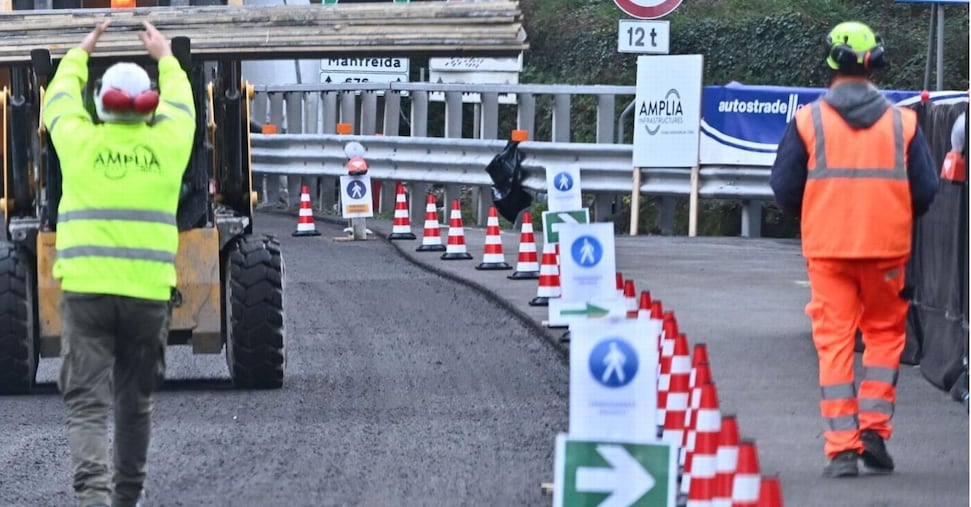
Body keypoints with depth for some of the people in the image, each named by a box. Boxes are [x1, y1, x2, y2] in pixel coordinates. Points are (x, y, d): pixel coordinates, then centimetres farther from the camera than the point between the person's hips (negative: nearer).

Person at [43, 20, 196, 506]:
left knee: (86, 402, -5)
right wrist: (164, 57, 41)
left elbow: (58, 98, 20)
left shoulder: (80, 143, -1)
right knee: (136, 401, 16)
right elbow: (180, 103, 24)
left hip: (85, 290, -1)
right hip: (148, 292, 1)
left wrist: (80, 53, 37)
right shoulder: (167, 144, 2)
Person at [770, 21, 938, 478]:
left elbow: (784, 188, 0)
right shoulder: (902, 122, 2)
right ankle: (874, 427, 5)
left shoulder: (807, 120, -1)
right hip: (887, 249, 1)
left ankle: (841, 447, -2)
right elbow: (925, 190, 2)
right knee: (885, 333, 16)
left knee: (834, 341, 3)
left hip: (827, 249, 0)